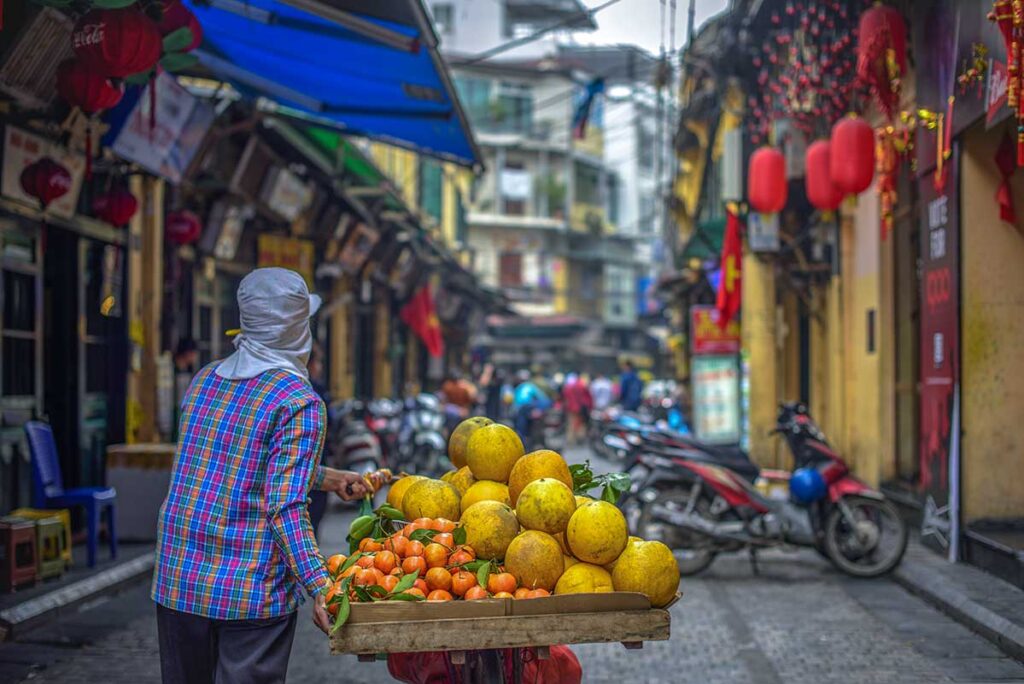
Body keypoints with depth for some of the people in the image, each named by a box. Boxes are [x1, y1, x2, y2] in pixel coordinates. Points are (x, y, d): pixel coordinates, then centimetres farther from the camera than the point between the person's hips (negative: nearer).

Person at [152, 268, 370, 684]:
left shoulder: (203, 382, 8)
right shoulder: (298, 402, -13)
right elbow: (285, 507, -21)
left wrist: (327, 479, 20)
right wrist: (318, 586, -24)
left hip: (176, 582, 6)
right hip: (252, 593, -6)